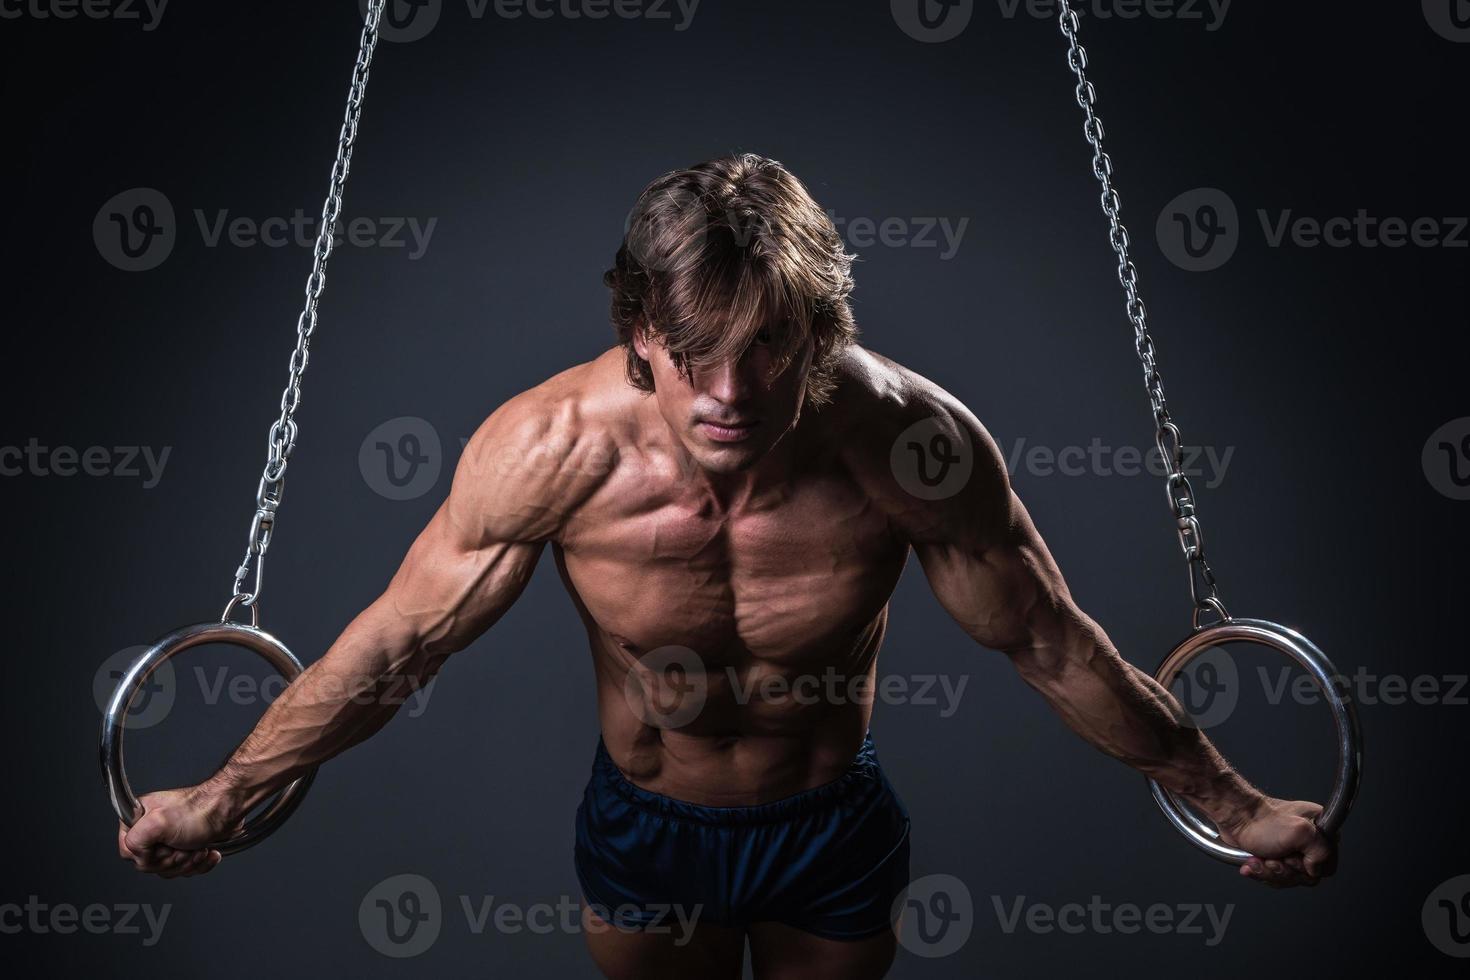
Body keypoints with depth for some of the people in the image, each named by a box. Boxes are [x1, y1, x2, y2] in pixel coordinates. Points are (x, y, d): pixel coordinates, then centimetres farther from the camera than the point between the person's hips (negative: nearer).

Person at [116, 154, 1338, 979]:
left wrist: (1229, 800, -6)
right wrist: (222, 796, -5)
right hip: (644, 826, 2)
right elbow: (398, 639, -15)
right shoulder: (550, 447, -29)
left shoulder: (915, 443, -30)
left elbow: (1053, 644, -15)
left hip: (835, 827, -1)